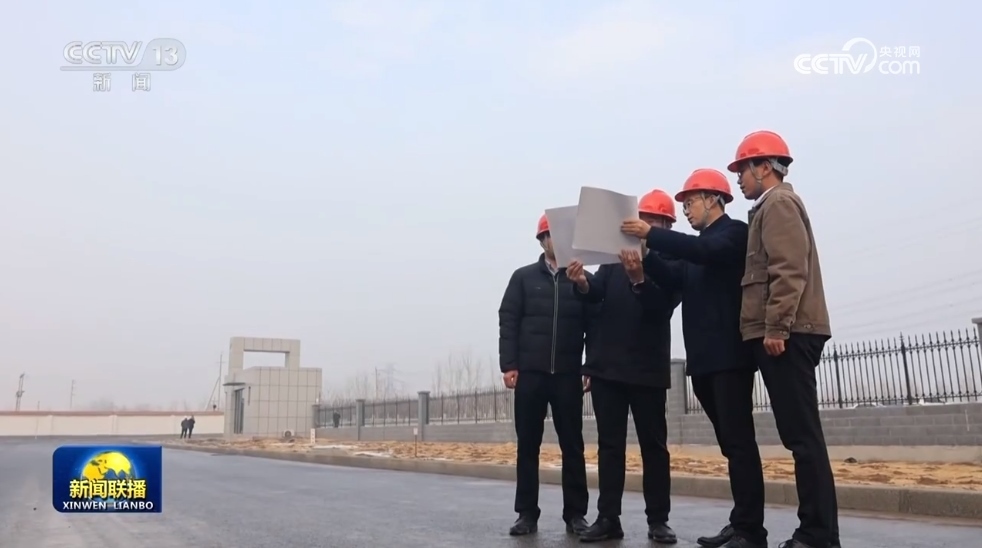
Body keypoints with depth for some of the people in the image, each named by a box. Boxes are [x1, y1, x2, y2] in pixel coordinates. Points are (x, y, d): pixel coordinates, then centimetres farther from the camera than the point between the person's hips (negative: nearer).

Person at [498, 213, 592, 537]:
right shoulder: (524, 277, 8)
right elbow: (508, 322, 3)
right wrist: (509, 364, -6)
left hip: (568, 375, 0)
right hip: (530, 373, 0)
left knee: (572, 446, 4)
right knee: (528, 445, 5)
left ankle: (575, 513, 12)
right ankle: (527, 513, 12)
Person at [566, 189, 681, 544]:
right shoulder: (615, 255, 11)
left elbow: (663, 304, -15)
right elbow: (596, 293, -1)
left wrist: (639, 279, -33)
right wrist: (582, 283, -24)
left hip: (648, 368, -3)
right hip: (608, 365, 3)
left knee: (654, 445, 5)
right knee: (609, 445, 5)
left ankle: (658, 520, 12)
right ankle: (608, 518, 10)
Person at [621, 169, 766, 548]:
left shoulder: (734, 233, 0)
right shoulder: (698, 246, 24)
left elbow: (706, 252, -22)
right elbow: (674, 280, 9)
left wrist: (652, 234, -21)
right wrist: (643, 255, -5)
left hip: (730, 356, -8)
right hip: (704, 358, 8)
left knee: (739, 441, -10)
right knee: (731, 443, 10)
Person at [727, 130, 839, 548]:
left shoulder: (779, 203, -5)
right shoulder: (774, 207, 25)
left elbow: (789, 270, -18)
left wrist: (776, 326, -22)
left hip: (786, 334, -10)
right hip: (783, 333, 10)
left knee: (801, 435, -10)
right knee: (799, 434, 9)